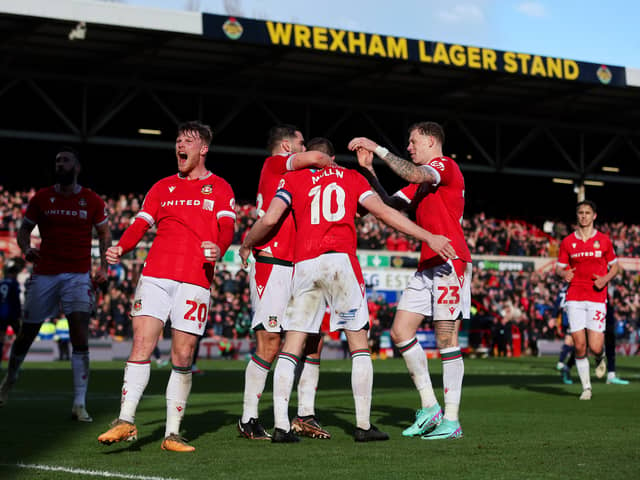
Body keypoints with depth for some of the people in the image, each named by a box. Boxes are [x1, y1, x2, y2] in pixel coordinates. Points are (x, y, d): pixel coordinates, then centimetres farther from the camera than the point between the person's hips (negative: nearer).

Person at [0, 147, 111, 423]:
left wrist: (104, 266, -1)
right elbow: (24, 229, 11)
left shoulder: (92, 201, 2)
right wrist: (26, 248, -11)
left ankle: (79, 405, -13)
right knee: (27, 332, 9)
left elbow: (104, 234, 12)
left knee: (80, 334, -14)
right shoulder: (41, 198, 4)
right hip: (44, 274, 1)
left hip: (78, 275, -1)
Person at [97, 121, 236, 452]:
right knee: (141, 346, -10)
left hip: (195, 281, -2)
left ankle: (172, 434, 4)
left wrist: (219, 249, -24)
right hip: (155, 274, 2)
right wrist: (120, 248, -8)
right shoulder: (162, 188, 19)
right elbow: (140, 224, 11)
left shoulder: (220, 188, 12)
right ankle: (126, 422, -11)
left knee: (182, 358, -2)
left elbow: (227, 228, -1)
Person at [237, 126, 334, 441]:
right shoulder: (273, 164, -2)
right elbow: (315, 158, -15)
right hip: (272, 265, -9)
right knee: (269, 344, -9)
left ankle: (306, 415, 11)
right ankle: (248, 419, -2)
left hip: (295, 268, 9)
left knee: (313, 338, 5)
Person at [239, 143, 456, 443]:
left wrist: (246, 245, 23)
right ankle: (363, 426, 3)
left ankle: (281, 426, -2)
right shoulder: (351, 177, 17)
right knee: (359, 344, 7)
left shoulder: (293, 179, 16)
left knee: (291, 347, 5)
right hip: (340, 260, -1)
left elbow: (270, 219, 5)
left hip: (303, 266, 1)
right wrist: (429, 237, 8)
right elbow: (384, 212, 8)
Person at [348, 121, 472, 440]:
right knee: (400, 331, 2)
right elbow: (390, 204, 19)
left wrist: (377, 149, -19)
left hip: (450, 262, -9)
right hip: (427, 266, 9)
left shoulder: (446, 166, -4)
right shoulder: (421, 181, 24)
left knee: (446, 339, -9)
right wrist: (370, 173, 9)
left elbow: (414, 174, -24)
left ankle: (451, 420, -5)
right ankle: (429, 406, 8)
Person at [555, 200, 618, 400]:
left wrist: (605, 279, -8)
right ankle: (586, 387, 12)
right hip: (574, 298, 1)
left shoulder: (603, 240, 4)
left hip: (597, 298, -1)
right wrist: (564, 274, -12)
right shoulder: (567, 242, 6)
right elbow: (559, 267, 11)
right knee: (579, 346, -4)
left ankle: (600, 358, 28)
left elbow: (614, 265, 12)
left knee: (595, 347, -9)